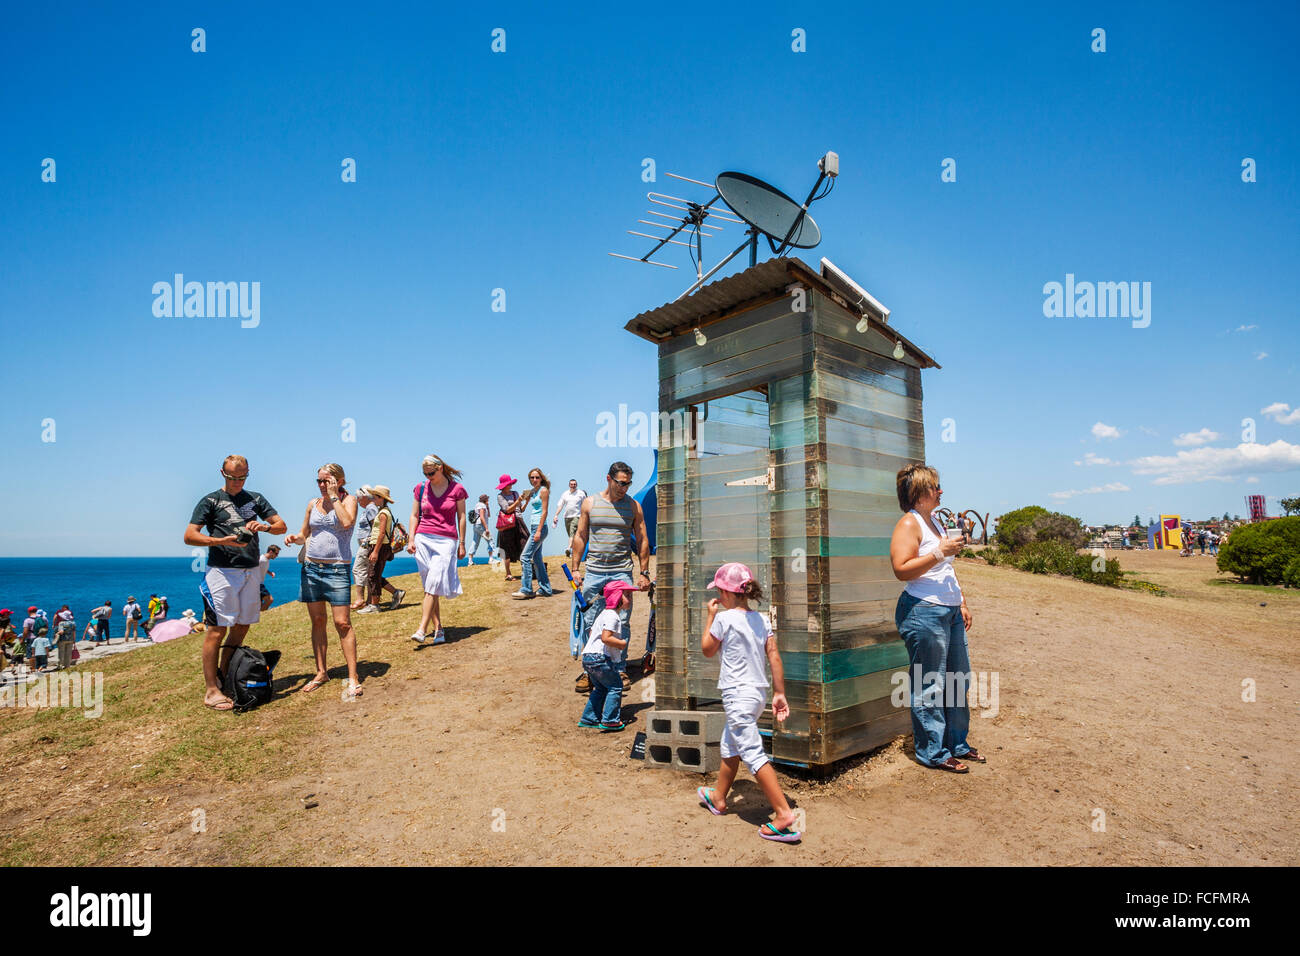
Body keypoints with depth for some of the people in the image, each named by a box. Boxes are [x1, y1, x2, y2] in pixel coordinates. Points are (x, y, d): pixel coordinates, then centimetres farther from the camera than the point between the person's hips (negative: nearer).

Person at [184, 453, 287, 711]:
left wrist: (264, 526, -10)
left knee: (242, 627, 9)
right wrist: (221, 541, -19)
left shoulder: (255, 499, 14)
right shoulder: (211, 500, 2)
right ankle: (211, 690, 1)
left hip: (250, 572, 5)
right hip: (222, 572, -5)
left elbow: (282, 525, 11)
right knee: (217, 630, -5)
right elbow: (189, 536, -5)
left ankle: (223, 678, 23)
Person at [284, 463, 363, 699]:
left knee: (342, 622, -8)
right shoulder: (313, 504, 12)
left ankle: (353, 677, -4)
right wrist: (295, 538, -2)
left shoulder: (348, 499, -1)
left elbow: (347, 522, -21)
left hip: (337, 568, -5)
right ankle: (321, 672, 22)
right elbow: (305, 534, 20)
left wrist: (334, 497, -13)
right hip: (311, 567, 5)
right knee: (317, 622, 10)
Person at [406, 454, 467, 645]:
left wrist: (462, 543, 3)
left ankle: (422, 630, -15)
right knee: (429, 585, 2)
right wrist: (411, 539, 3)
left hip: (446, 540, -3)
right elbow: (414, 515, 13)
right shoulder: (421, 488, 8)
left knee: (434, 584, -14)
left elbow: (461, 517, 5)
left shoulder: (457, 489, 1)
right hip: (423, 539, 3)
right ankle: (438, 629, 8)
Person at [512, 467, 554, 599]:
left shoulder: (544, 490, -8)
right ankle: (545, 589, 15)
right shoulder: (532, 491, 16)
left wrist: (539, 531, -19)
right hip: (533, 527, 9)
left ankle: (526, 590, -7)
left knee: (525, 557, -11)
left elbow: (544, 511, -14)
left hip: (540, 527, -9)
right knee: (537, 559, 10)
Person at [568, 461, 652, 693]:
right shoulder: (590, 503, 6)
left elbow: (642, 540, 7)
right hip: (593, 571, 1)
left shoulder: (633, 506, 5)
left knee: (622, 623, 2)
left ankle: (620, 670, 15)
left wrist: (644, 572, 3)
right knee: (589, 623, 4)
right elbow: (580, 536, 10)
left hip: (622, 572, 0)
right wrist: (575, 568, 6)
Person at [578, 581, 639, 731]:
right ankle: (610, 720, 1)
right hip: (599, 658, -10)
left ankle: (589, 718, 24)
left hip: (588, 657, 10)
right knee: (615, 686, 0)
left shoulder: (605, 613, 19)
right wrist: (621, 643, -12)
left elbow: (591, 633, 26)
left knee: (601, 688, 21)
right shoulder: (612, 616, -15)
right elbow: (605, 638, -26)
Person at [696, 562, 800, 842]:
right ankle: (718, 797, 40)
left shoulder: (724, 618, -13)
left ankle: (784, 814, -15)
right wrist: (779, 693, 7)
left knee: (753, 755, -9)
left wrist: (710, 616, 7)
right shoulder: (761, 619, 6)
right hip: (758, 694, 9)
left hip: (738, 696, -9)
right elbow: (774, 658, 3)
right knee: (730, 746, 24)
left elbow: (707, 650, 1)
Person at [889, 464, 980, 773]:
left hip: (950, 612, 10)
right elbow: (902, 570, -21)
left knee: (959, 680, 15)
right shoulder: (908, 523, -10)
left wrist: (961, 604, 21)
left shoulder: (935, 523, 19)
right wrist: (940, 552, -20)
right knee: (930, 686, -2)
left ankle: (956, 744, 29)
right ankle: (932, 752, 10)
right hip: (924, 612, -10)